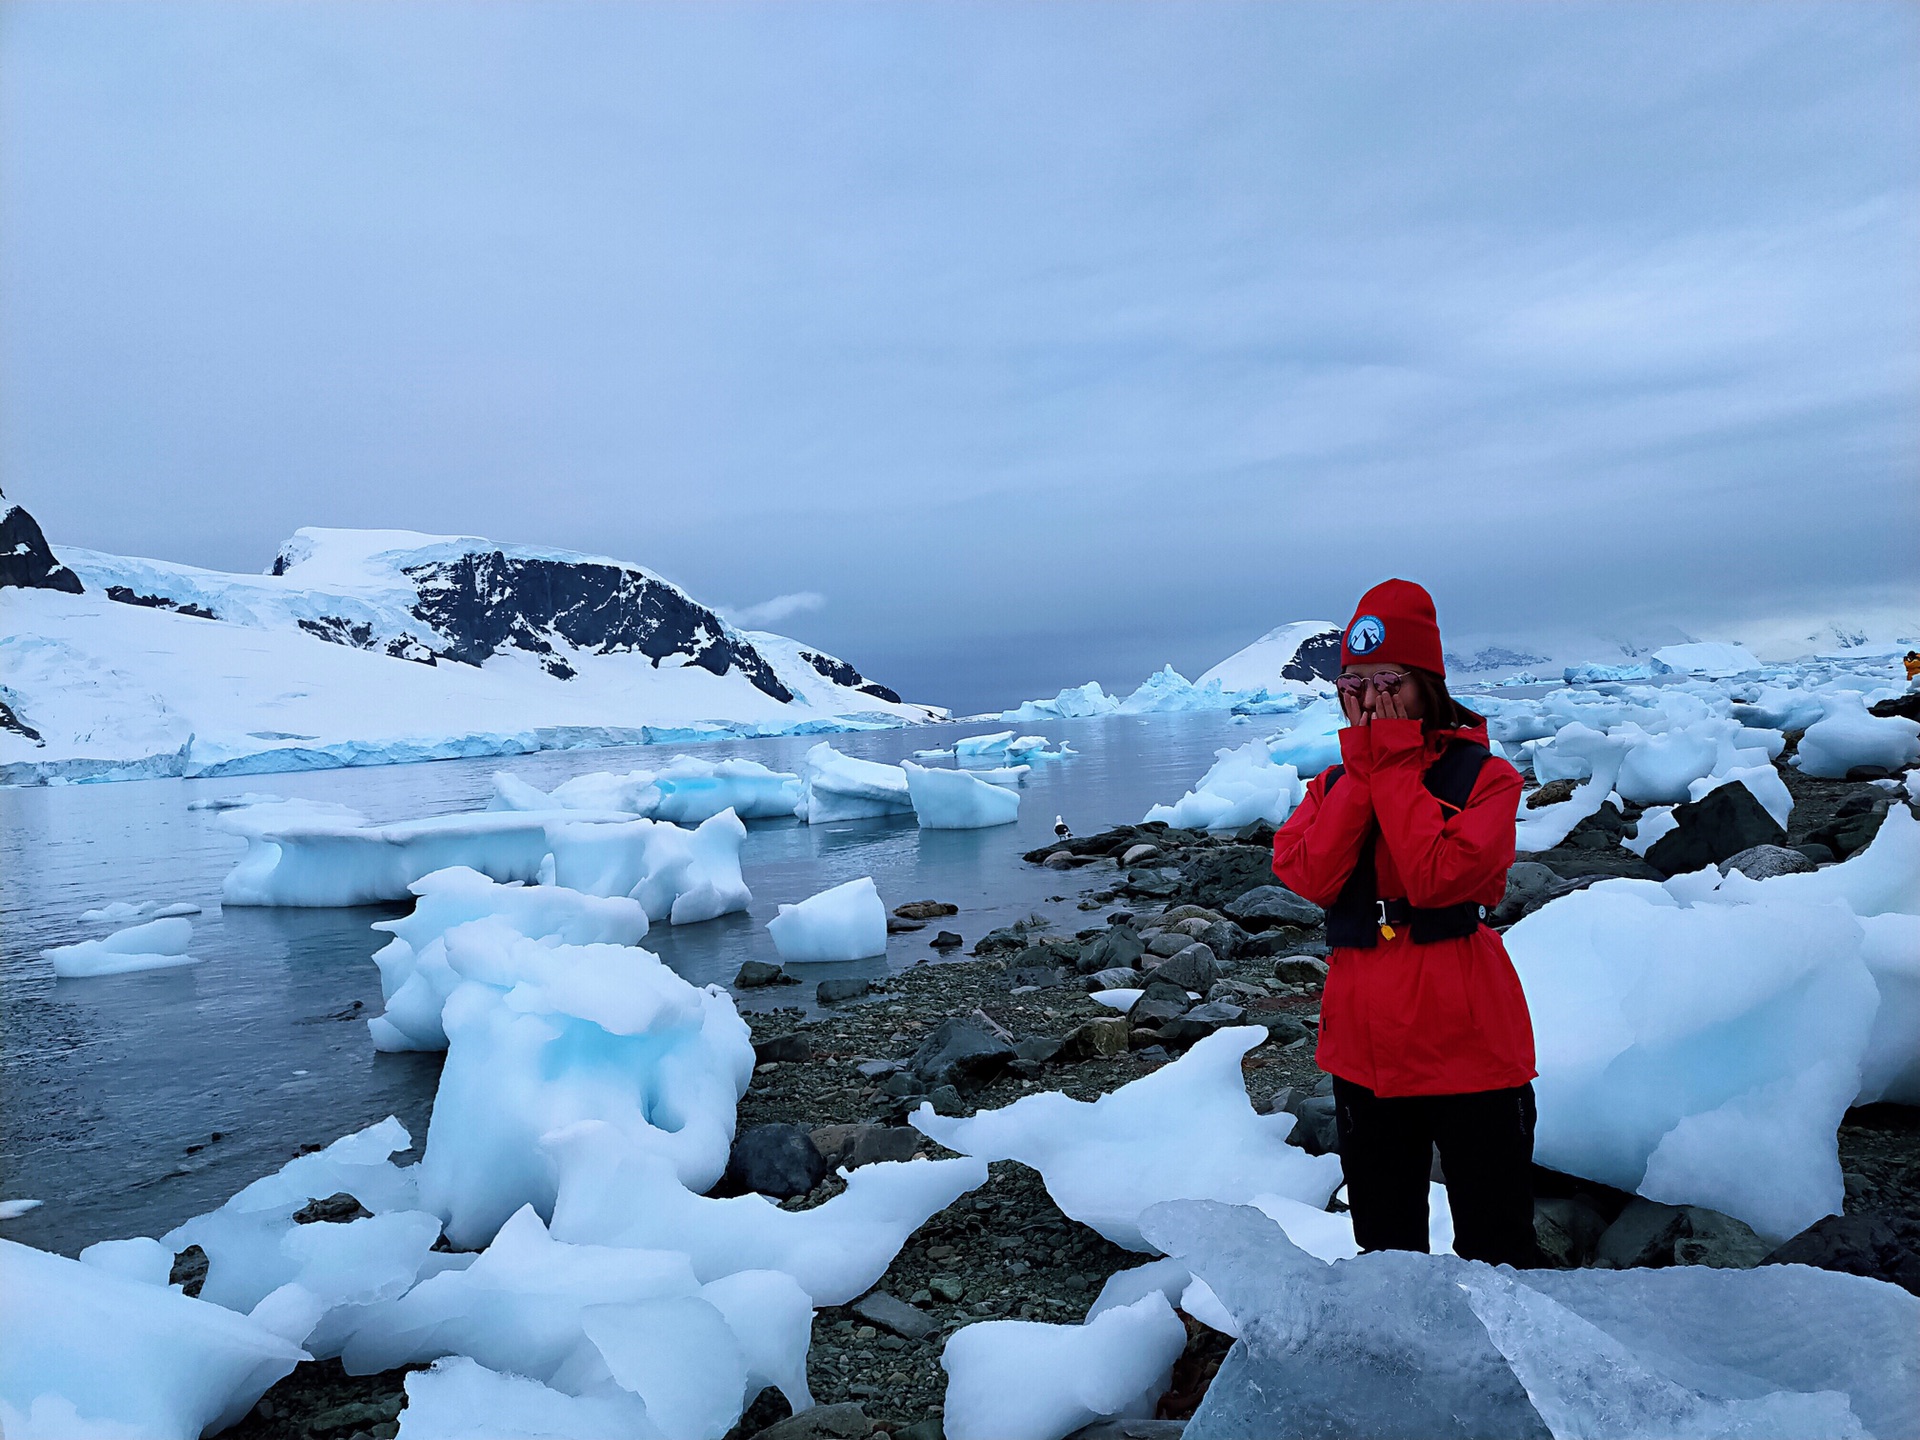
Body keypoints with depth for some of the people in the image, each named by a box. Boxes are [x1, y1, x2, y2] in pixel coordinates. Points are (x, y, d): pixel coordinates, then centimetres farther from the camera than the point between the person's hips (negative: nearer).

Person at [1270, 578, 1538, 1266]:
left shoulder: (1483, 777, -5)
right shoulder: (1334, 784, 7)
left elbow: (1439, 876, -22)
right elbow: (1307, 875, -13)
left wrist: (1395, 765, -17)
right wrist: (1363, 768, -13)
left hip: (1467, 1044, -4)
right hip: (1363, 1048, 4)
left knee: (1495, 1242, 10)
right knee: (1384, 1240, 20)